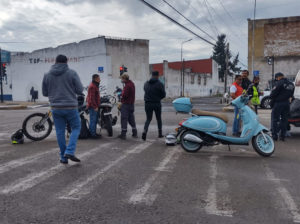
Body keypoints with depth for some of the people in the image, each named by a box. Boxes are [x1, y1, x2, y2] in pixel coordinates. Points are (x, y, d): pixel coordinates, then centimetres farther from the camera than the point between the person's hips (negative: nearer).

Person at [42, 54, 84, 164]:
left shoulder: (47, 75, 4)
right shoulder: (72, 73, -5)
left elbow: (45, 93, 10)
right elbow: (80, 90, -6)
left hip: (56, 108, 3)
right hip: (70, 107, -3)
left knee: (60, 132, 10)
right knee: (76, 128, 12)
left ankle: (63, 157, 15)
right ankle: (69, 152, -4)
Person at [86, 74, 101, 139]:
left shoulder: (95, 85, 18)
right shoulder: (92, 86, -16)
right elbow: (92, 98, -20)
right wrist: (95, 106, -20)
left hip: (94, 106, 10)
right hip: (93, 107, -10)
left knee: (94, 120, 14)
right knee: (93, 120, -6)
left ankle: (94, 133, 21)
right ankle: (93, 134, -2)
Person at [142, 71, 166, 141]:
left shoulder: (146, 83, 4)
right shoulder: (159, 84, -9)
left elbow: (146, 92, 10)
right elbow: (163, 94, -5)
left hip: (147, 103, 3)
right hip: (157, 104, -2)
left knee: (148, 119, 10)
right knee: (159, 119, 15)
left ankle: (145, 131, -14)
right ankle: (160, 134, 23)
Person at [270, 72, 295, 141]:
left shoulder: (279, 83, -12)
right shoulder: (291, 84, 11)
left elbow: (273, 93, -13)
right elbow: (291, 95, 14)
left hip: (278, 103, -7)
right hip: (287, 103, 7)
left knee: (274, 119, 1)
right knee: (284, 120, 12)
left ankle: (274, 136, 2)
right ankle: (283, 136, 15)